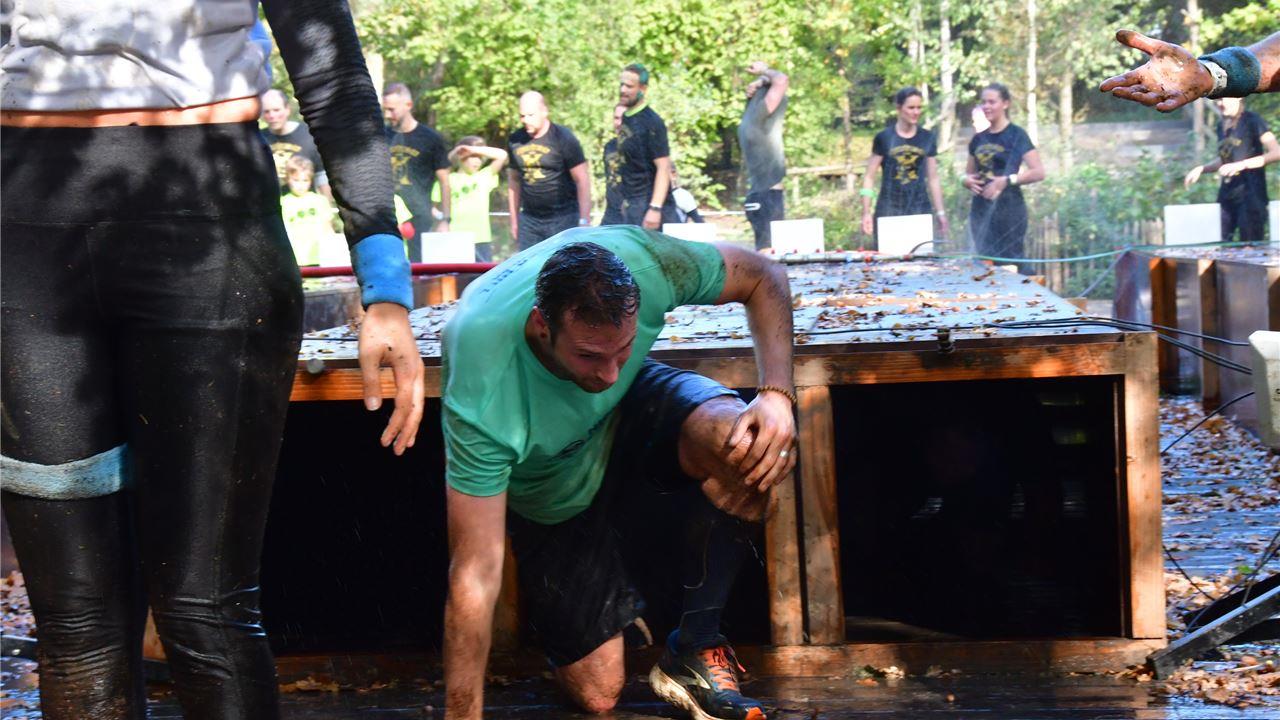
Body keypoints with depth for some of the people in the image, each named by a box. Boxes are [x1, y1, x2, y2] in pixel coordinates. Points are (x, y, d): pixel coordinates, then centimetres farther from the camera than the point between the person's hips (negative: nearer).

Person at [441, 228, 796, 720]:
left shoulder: (636, 260, -34)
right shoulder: (483, 394, -41)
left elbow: (763, 278, -15)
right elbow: (475, 577, -38)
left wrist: (777, 396, -31)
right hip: (554, 498, -2)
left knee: (739, 446, -32)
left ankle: (694, 652, -12)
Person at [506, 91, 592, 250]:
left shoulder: (563, 138, -6)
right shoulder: (515, 141, 7)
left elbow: (582, 180, -7)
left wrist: (584, 220, -14)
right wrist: (514, 221, 16)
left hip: (563, 218, -4)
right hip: (529, 219, 5)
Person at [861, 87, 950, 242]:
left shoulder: (927, 139, 9)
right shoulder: (884, 138, 1)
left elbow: (933, 179, 13)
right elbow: (869, 177, 3)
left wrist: (941, 214, 10)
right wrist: (866, 213, -4)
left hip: (919, 207, 2)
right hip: (889, 208, -2)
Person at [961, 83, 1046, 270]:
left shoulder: (1016, 135, -4)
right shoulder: (978, 139, 13)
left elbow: (1038, 172, -11)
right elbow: (968, 174, 23)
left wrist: (1006, 181, -21)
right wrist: (968, 181, -1)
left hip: (1008, 208, -6)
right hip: (981, 211, 6)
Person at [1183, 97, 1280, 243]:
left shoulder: (1252, 121, -5)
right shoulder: (1222, 126, 15)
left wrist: (1241, 165, -24)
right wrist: (1201, 169, 12)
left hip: (1250, 194, -6)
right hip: (1226, 195, 6)